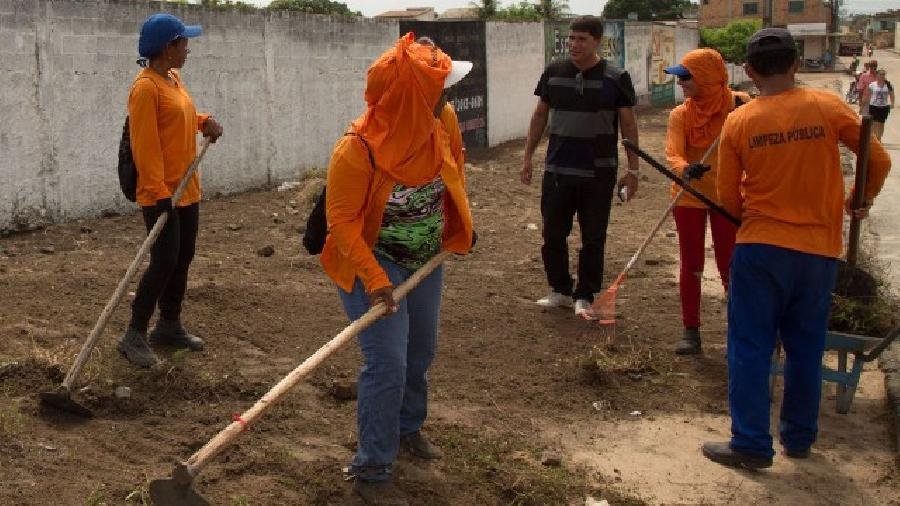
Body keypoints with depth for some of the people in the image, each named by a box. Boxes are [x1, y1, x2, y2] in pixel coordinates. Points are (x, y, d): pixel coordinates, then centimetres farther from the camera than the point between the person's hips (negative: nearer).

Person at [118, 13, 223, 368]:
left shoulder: (174, 79, 11)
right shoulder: (146, 87, -17)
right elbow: (145, 145, -21)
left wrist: (205, 122, 7)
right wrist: (159, 192, -24)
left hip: (186, 189, 9)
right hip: (161, 195, -9)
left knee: (183, 260, 13)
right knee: (164, 263, -8)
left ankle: (169, 326, 26)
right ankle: (134, 336, 3)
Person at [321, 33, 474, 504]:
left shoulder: (442, 120, -14)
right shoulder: (357, 150, -32)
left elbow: (454, 165, 8)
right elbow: (343, 221, -25)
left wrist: (459, 226, 11)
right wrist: (374, 280, -30)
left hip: (425, 257, 7)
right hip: (373, 260, -7)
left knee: (420, 351, 21)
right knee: (387, 364, -12)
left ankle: (407, 427, 46)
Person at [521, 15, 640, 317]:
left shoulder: (616, 79, -6)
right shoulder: (553, 73, 1)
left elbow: (628, 125, -1)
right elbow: (540, 116, 11)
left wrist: (632, 170, -2)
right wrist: (528, 156, 8)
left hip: (599, 173, -2)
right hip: (557, 169, 2)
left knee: (593, 238, 6)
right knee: (553, 233, 8)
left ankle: (584, 296, 19)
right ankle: (560, 290, 24)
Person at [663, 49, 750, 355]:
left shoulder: (739, 105, -10)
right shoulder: (681, 114, -6)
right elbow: (673, 155, -16)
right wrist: (685, 169, -38)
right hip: (689, 198, 2)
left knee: (729, 267, 3)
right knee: (690, 266, 8)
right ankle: (691, 332, 18)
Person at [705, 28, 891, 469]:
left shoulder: (738, 122, -5)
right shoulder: (827, 107, -4)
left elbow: (728, 197, 2)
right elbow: (879, 161, 2)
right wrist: (863, 199, 20)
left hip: (760, 248, -2)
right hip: (820, 250, 2)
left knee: (751, 347, 6)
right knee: (806, 348, 15)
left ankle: (751, 444, 7)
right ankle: (799, 437, 26)